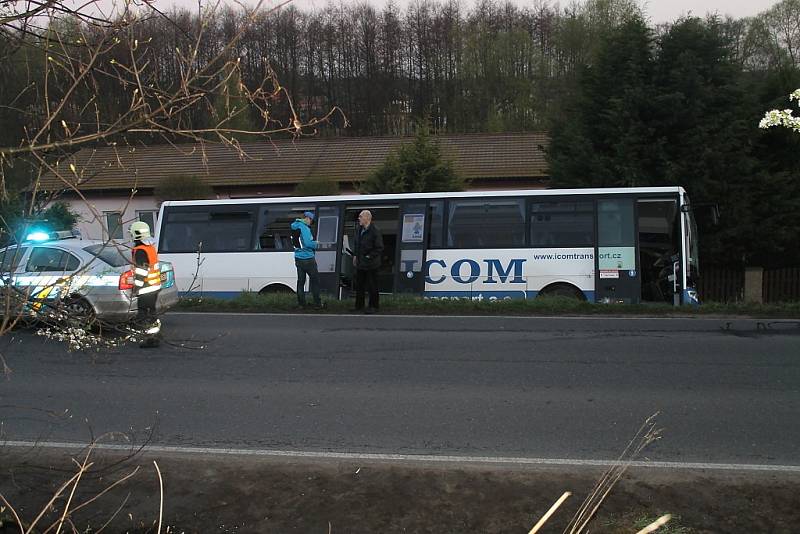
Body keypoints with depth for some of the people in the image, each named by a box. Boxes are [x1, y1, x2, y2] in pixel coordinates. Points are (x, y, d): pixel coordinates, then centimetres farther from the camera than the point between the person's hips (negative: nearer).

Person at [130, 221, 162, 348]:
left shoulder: (140, 251, -19)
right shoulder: (151, 247, 11)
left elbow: (141, 272, -22)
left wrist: (136, 288, -17)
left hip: (146, 289, -10)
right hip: (155, 286, 10)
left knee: (143, 315, -3)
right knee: (150, 311, 23)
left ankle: (152, 339, -1)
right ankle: (156, 333, 35)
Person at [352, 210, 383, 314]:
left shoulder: (375, 231, -16)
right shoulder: (359, 229, 7)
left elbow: (379, 248, -15)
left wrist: (369, 256, -16)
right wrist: (355, 255, 12)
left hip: (370, 264, -7)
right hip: (360, 263, 7)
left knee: (372, 286, 2)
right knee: (359, 285, 14)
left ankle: (373, 306, 14)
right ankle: (359, 305, 26)